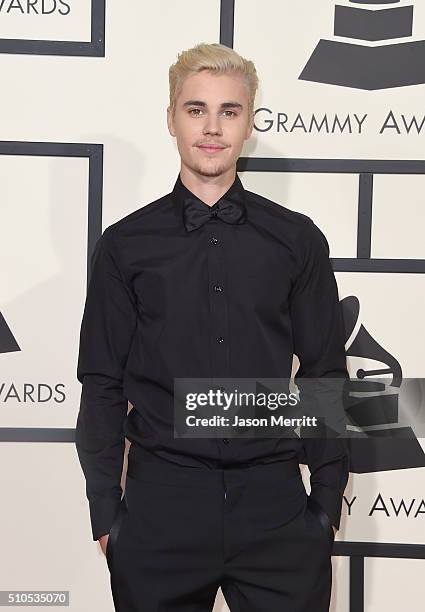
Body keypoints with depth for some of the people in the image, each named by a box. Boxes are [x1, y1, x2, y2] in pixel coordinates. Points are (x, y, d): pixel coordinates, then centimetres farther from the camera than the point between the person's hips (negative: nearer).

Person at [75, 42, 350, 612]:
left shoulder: (297, 239, 5)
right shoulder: (125, 245, 3)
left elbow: (324, 375, 7)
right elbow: (102, 384, 4)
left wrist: (328, 500, 5)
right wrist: (105, 510, 2)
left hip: (274, 501, 1)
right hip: (161, 503, 0)